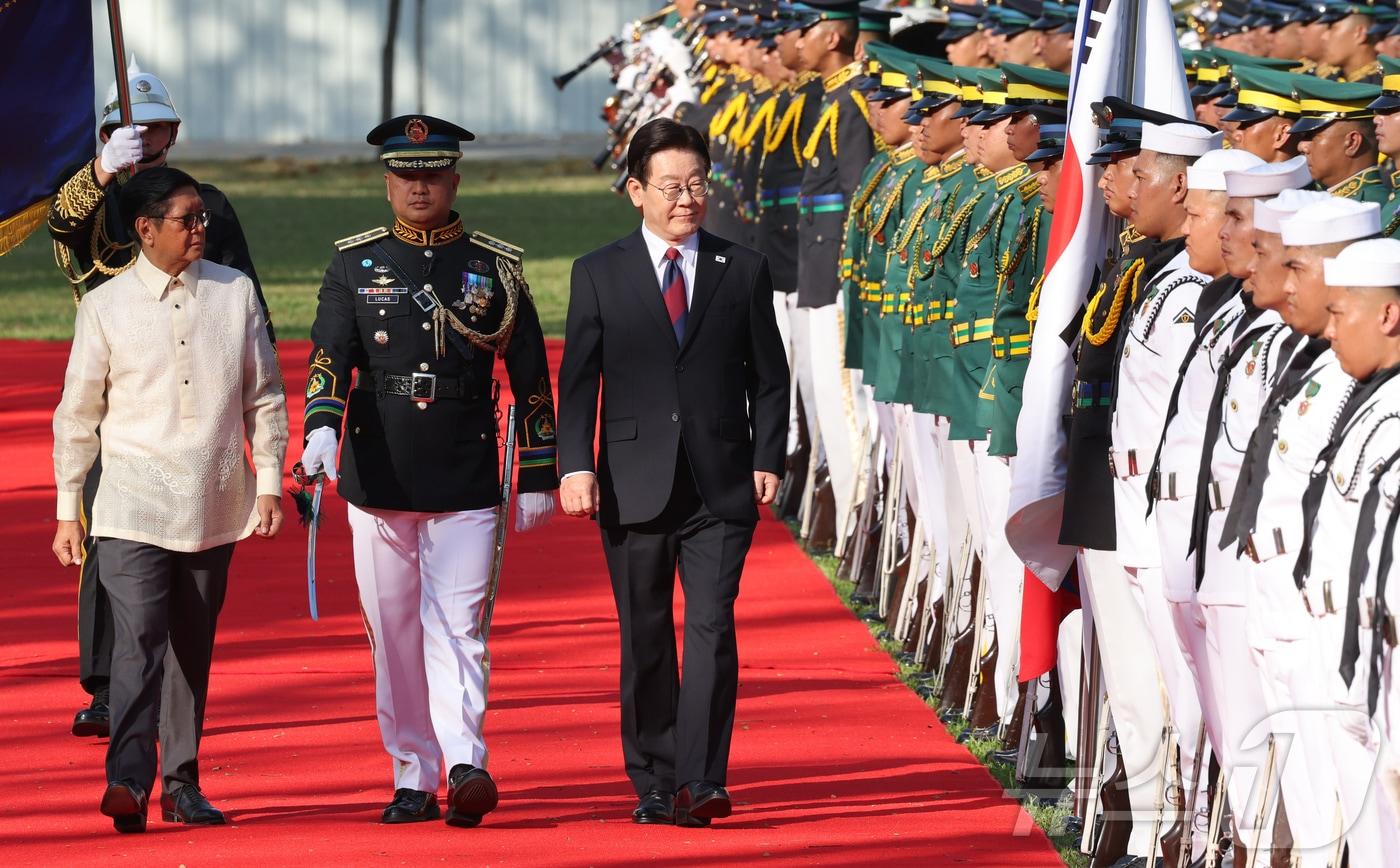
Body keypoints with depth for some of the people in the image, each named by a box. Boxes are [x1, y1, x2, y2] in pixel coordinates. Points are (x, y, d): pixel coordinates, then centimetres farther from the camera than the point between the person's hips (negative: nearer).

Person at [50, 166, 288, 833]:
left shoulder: (236, 293, 6)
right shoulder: (105, 307, -1)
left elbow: (264, 397, 11)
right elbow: (77, 414, 4)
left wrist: (269, 483, 5)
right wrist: (68, 511, 4)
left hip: (216, 504, 3)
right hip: (135, 505, -3)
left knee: (193, 648, 9)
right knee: (138, 639, -15)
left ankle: (182, 783, 16)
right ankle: (127, 781, -22)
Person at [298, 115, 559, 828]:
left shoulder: (497, 269, 4)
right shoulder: (354, 266, 5)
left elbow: (531, 377, 8)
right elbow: (330, 356, -7)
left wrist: (539, 478, 7)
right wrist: (321, 430, -26)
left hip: (466, 484, -2)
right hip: (378, 480, 2)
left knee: (456, 623, -13)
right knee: (393, 632, 6)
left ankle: (466, 763, -23)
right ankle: (413, 779, 12)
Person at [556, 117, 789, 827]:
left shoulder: (743, 270, 8)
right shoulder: (599, 274, 6)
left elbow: (768, 377, 10)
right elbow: (578, 381, 2)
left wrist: (768, 460, -2)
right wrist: (576, 466, -9)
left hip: (721, 486, 0)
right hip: (635, 487, 0)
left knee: (712, 628, -12)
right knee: (645, 642, 6)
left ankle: (701, 783, -16)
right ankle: (654, 783, 15)